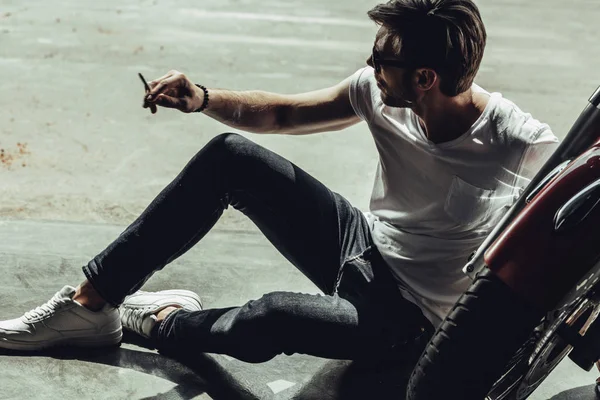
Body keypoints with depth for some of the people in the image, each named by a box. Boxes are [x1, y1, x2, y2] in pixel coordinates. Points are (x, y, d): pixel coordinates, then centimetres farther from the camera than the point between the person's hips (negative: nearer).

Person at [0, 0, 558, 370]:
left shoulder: (523, 146, -27)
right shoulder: (379, 91, -11)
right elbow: (280, 113, 1)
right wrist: (201, 99, -15)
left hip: (411, 321, -6)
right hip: (364, 245, 6)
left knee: (271, 318, -36)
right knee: (230, 156, -8)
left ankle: (169, 324, 1)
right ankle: (93, 302, -1)